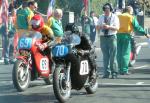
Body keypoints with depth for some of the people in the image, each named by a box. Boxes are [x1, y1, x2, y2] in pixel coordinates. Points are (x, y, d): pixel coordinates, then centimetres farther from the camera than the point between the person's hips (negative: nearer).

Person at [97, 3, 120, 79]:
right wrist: (101, 26, -11)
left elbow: (117, 28, -7)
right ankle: (106, 73, 9)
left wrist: (109, 27, -21)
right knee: (105, 56, 5)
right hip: (103, 37, 4)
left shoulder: (114, 17, 2)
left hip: (112, 37, -4)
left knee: (113, 56, -5)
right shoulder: (101, 17, 15)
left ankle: (114, 73, 0)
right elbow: (97, 27, 10)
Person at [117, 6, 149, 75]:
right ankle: (124, 70, -6)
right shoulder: (131, 17, 0)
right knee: (126, 53, -3)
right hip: (126, 35, -4)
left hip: (118, 35, 4)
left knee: (119, 53, 9)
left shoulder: (118, 16, 13)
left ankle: (120, 70, 10)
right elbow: (137, 27, -4)